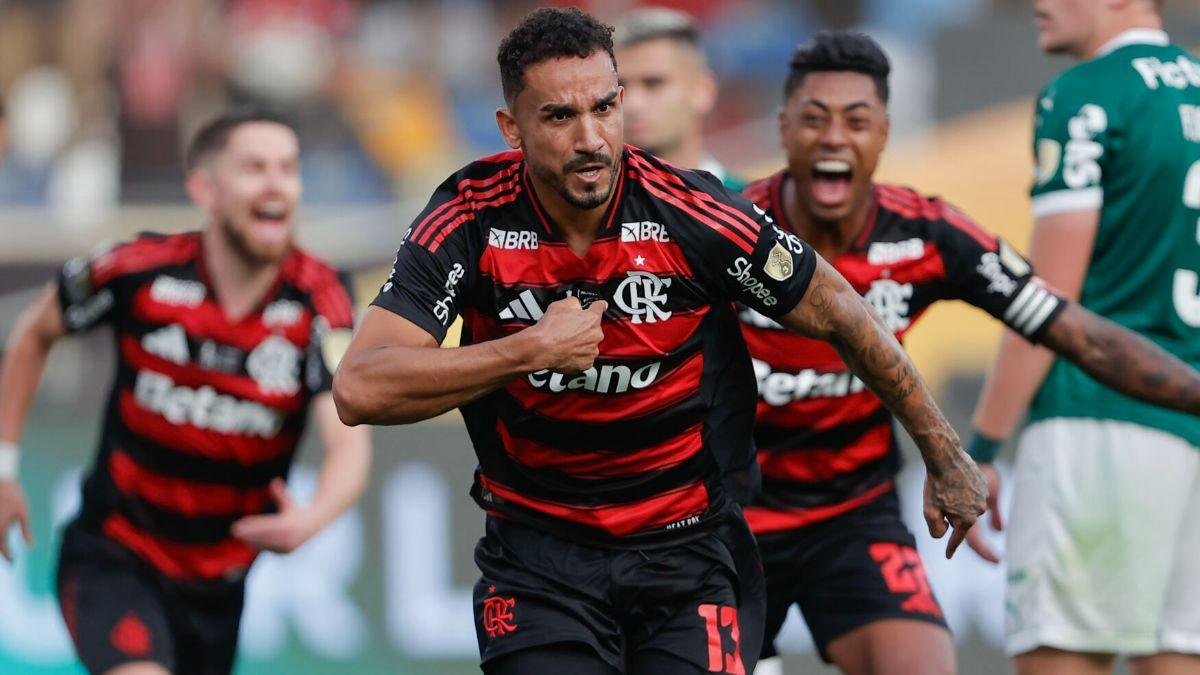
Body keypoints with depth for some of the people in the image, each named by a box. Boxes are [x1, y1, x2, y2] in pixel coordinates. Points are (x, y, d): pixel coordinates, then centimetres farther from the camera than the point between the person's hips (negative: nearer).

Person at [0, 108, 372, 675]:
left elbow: (349, 442, -26)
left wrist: (311, 518, -48)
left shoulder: (319, 300, -14)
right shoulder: (139, 271, -15)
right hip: (114, 559, -3)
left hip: (221, 582, 3)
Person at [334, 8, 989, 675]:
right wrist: (534, 350, -24)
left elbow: (841, 314, 1)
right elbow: (360, 389, -19)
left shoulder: (695, 214, -14)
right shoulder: (471, 219, -12)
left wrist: (945, 458, 8)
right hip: (538, 560, 0)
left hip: (690, 549, 0)